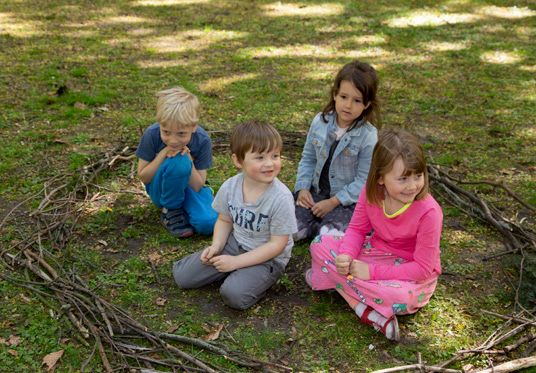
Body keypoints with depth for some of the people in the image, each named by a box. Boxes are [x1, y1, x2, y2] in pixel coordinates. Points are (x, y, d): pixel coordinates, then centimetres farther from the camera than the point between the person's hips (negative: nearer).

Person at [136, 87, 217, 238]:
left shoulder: (202, 140, -21)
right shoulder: (151, 135, -23)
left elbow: (197, 186, -16)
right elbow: (143, 177, -15)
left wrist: (188, 160, -32)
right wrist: (163, 155, -29)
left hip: (187, 187, 1)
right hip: (161, 190, 0)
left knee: (208, 223, -30)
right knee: (178, 162, -35)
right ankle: (170, 209, -11)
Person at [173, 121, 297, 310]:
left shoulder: (281, 198, -25)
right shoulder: (229, 187, -10)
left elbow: (277, 244, -20)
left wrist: (236, 261, -21)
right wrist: (216, 246, -11)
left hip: (268, 257, -4)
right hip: (234, 244, 5)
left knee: (234, 294, -29)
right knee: (182, 276, -4)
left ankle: (260, 279, 1)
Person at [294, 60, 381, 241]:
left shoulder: (368, 136, -18)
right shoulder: (320, 122, -5)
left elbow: (363, 180, -15)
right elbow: (308, 159, 6)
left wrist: (333, 202, -18)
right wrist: (303, 188, -7)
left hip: (348, 200, -4)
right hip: (317, 192, 4)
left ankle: (328, 226, 6)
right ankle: (323, 224, 10)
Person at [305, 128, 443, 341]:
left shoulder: (428, 211, -28)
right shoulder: (371, 193, -15)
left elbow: (422, 268, -23)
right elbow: (357, 229, -1)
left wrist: (372, 272, -26)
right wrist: (346, 257, -23)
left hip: (412, 274, -5)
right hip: (375, 252, 6)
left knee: (400, 297, -39)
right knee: (321, 245, -12)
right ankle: (367, 311, -21)